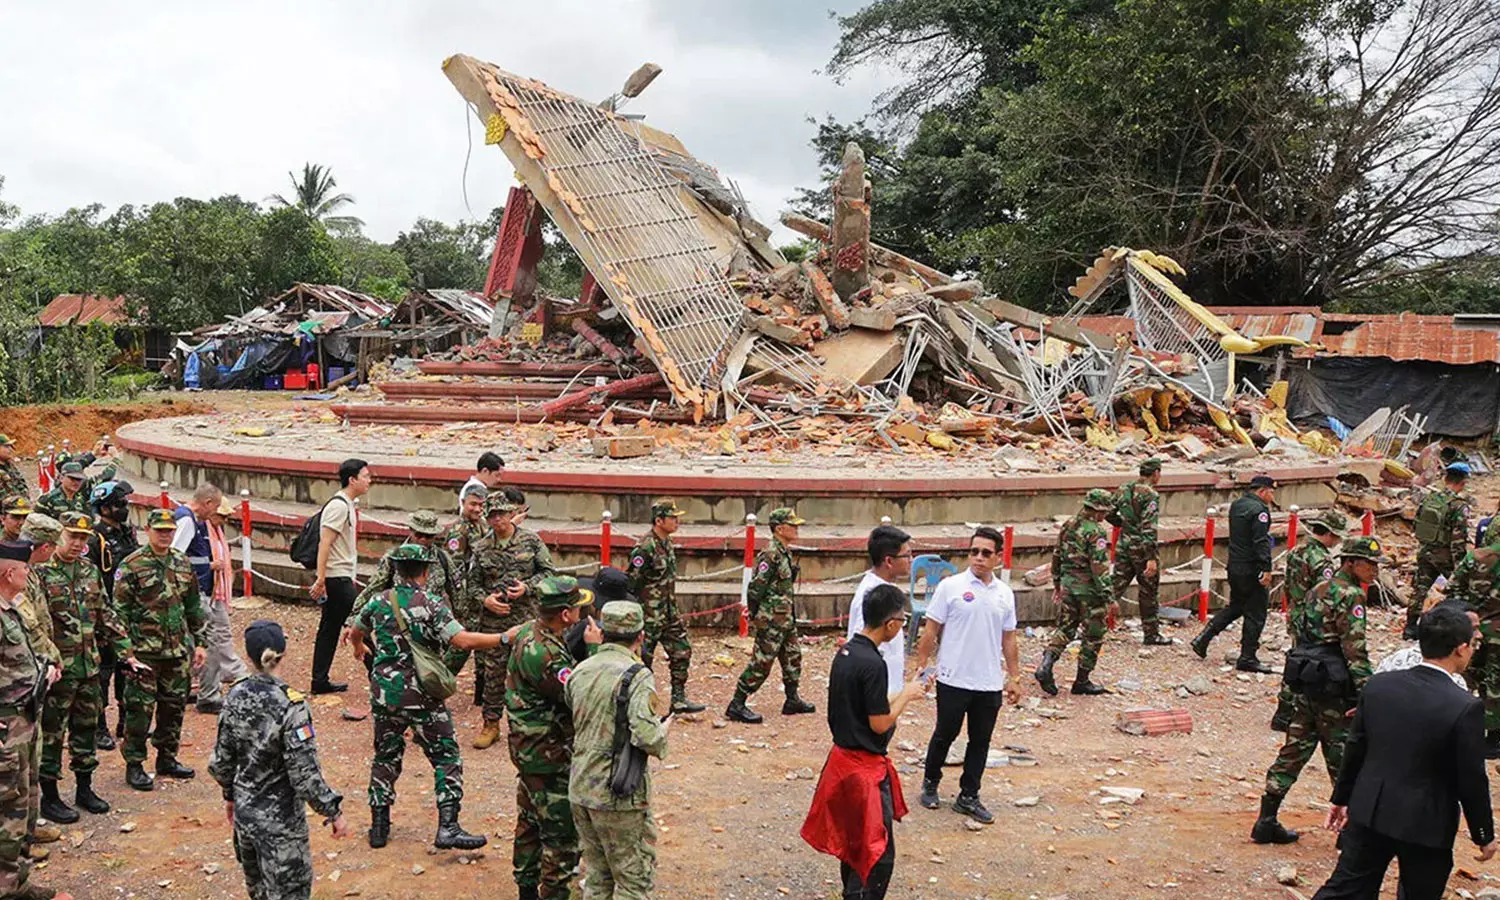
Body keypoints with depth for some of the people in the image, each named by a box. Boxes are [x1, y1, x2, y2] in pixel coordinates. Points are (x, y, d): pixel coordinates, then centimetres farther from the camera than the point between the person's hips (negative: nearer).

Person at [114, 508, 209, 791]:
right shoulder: (132, 566, -6)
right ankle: (134, 765, 10)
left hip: (178, 651, 5)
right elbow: (120, 611, -7)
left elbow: (194, 607, 16)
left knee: (174, 707, 11)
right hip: (144, 652, -5)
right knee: (140, 709, -1)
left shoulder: (182, 564, 10)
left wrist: (200, 642, 14)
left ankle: (167, 758, 25)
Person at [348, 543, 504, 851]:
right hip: (422, 698, -5)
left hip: (384, 694, 5)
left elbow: (356, 632, 23)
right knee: (446, 758, 4)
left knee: (386, 757, 19)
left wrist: (358, 648, 46)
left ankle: (379, 826, 25)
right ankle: (448, 827, -4)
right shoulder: (431, 606, -12)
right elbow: (463, 640, -24)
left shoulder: (379, 602, 3)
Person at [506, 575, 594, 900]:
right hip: (548, 757, -11)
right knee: (562, 834, 0)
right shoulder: (540, 654, -29)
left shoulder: (530, 632, 2)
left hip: (530, 749, 11)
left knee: (531, 821, 23)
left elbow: (567, 676, 8)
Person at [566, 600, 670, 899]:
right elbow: (646, 737, -26)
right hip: (620, 796, -7)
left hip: (580, 789, 7)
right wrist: (663, 731, -5)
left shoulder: (580, 671, 5)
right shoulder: (637, 675, -16)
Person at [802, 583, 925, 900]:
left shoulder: (845, 652, 4)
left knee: (853, 840, 21)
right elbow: (879, 723, -19)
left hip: (843, 756, 9)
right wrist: (906, 695, -6)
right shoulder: (874, 664, -23)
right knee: (878, 852, -2)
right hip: (866, 766, -9)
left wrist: (897, 696, 12)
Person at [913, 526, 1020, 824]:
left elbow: (1009, 639, 13)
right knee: (945, 735, 10)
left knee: (980, 741, 10)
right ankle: (930, 784, 31)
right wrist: (922, 665, -7)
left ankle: (968, 797, 23)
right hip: (953, 679, -4)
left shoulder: (1005, 593, 6)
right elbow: (931, 630, -4)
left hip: (990, 684, 4)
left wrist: (1013, 678, 13)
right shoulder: (951, 586, -7)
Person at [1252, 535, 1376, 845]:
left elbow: (1298, 629, 18)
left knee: (1294, 750, 11)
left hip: (1303, 682, 8)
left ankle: (1267, 822, 12)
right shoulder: (1350, 595, -12)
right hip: (1331, 687, -8)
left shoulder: (1319, 590, 15)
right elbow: (1355, 649, -19)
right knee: (1343, 757, 3)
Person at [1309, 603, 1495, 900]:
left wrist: (1341, 798, 17)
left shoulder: (1378, 685, -4)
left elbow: (1355, 748, 5)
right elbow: (1472, 780, -12)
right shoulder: (1465, 708, -19)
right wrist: (1484, 836, 3)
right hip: (1426, 826, -4)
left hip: (1370, 812, 4)